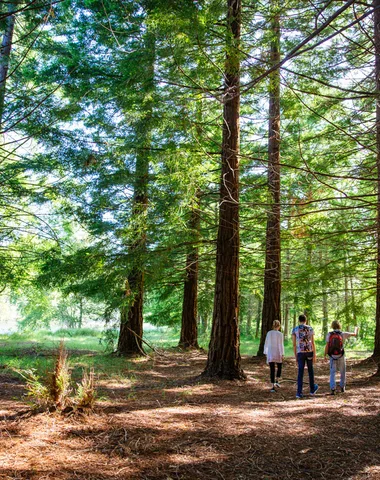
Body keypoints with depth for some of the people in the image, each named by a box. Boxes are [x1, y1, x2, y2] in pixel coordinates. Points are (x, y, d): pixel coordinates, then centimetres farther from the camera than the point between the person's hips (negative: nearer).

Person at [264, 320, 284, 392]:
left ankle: (273, 386, -1)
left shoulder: (269, 333, 2)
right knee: (279, 367, 23)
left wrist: (266, 353, 14)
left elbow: (266, 344, 5)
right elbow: (281, 345, -13)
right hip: (278, 353, -2)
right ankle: (277, 382, 11)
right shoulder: (280, 334, -9)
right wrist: (282, 354, -9)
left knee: (272, 370, 5)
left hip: (270, 354, 2)